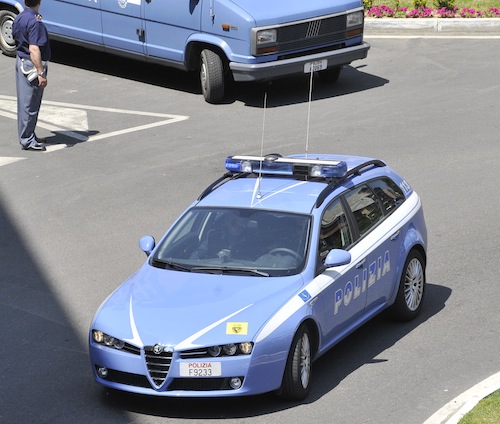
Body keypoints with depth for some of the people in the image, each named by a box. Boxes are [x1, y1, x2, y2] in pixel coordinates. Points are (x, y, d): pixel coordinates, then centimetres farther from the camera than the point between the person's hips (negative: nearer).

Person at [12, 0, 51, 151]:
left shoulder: (18, 18, 5)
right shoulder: (35, 23, -22)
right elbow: (34, 49, -28)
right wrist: (41, 73, -27)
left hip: (20, 61, 9)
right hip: (32, 65, -9)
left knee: (23, 102, 17)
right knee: (31, 104, 0)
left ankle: (25, 135, 26)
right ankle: (27, 140, 6)